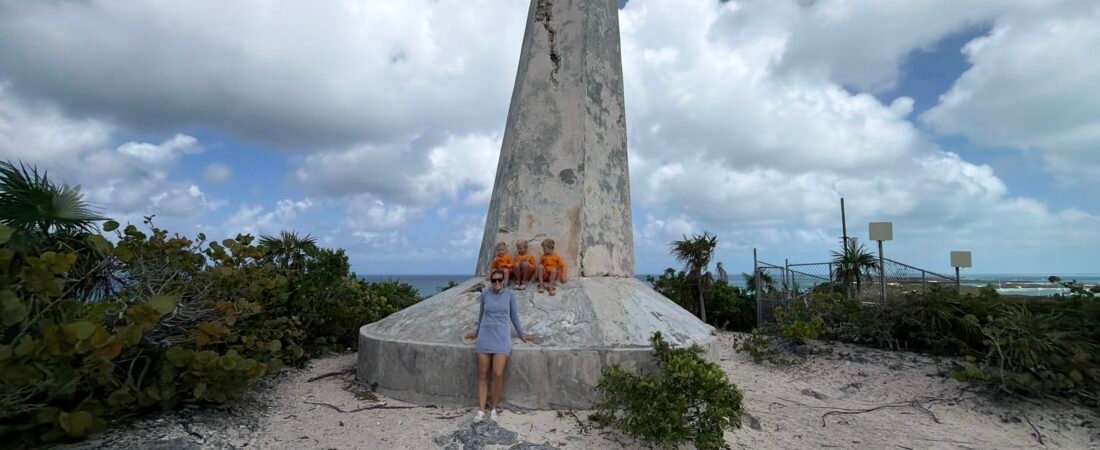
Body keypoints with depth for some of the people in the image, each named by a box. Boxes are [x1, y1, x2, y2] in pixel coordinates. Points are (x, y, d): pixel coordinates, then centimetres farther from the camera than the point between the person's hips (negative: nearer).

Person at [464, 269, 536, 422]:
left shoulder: (509, 294, -1)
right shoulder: (485, 294, 3)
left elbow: (514, 315, 10)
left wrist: (521, 334, 14)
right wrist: (477, 331, 29)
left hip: (501, 338, -2)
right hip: (485, 337, 2)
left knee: (498, 374, -11)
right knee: (483, 374, 2)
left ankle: (494, 408, 7)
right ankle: (481, 411, 10)